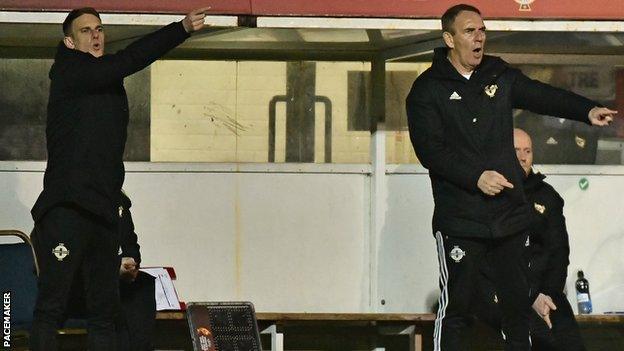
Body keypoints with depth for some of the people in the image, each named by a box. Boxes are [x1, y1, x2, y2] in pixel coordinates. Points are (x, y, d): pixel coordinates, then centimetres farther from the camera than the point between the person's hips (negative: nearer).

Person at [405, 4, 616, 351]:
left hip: (511, 214, 5)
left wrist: (587, 110, -12)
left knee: (518, 307, 12)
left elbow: (543, 95, 3)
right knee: (455, 309, -1)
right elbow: (430, 150, -13)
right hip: (461, 219, -5)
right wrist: (476, 177, -22)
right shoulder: (428, 89, -5)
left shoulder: (499, 75, 10)